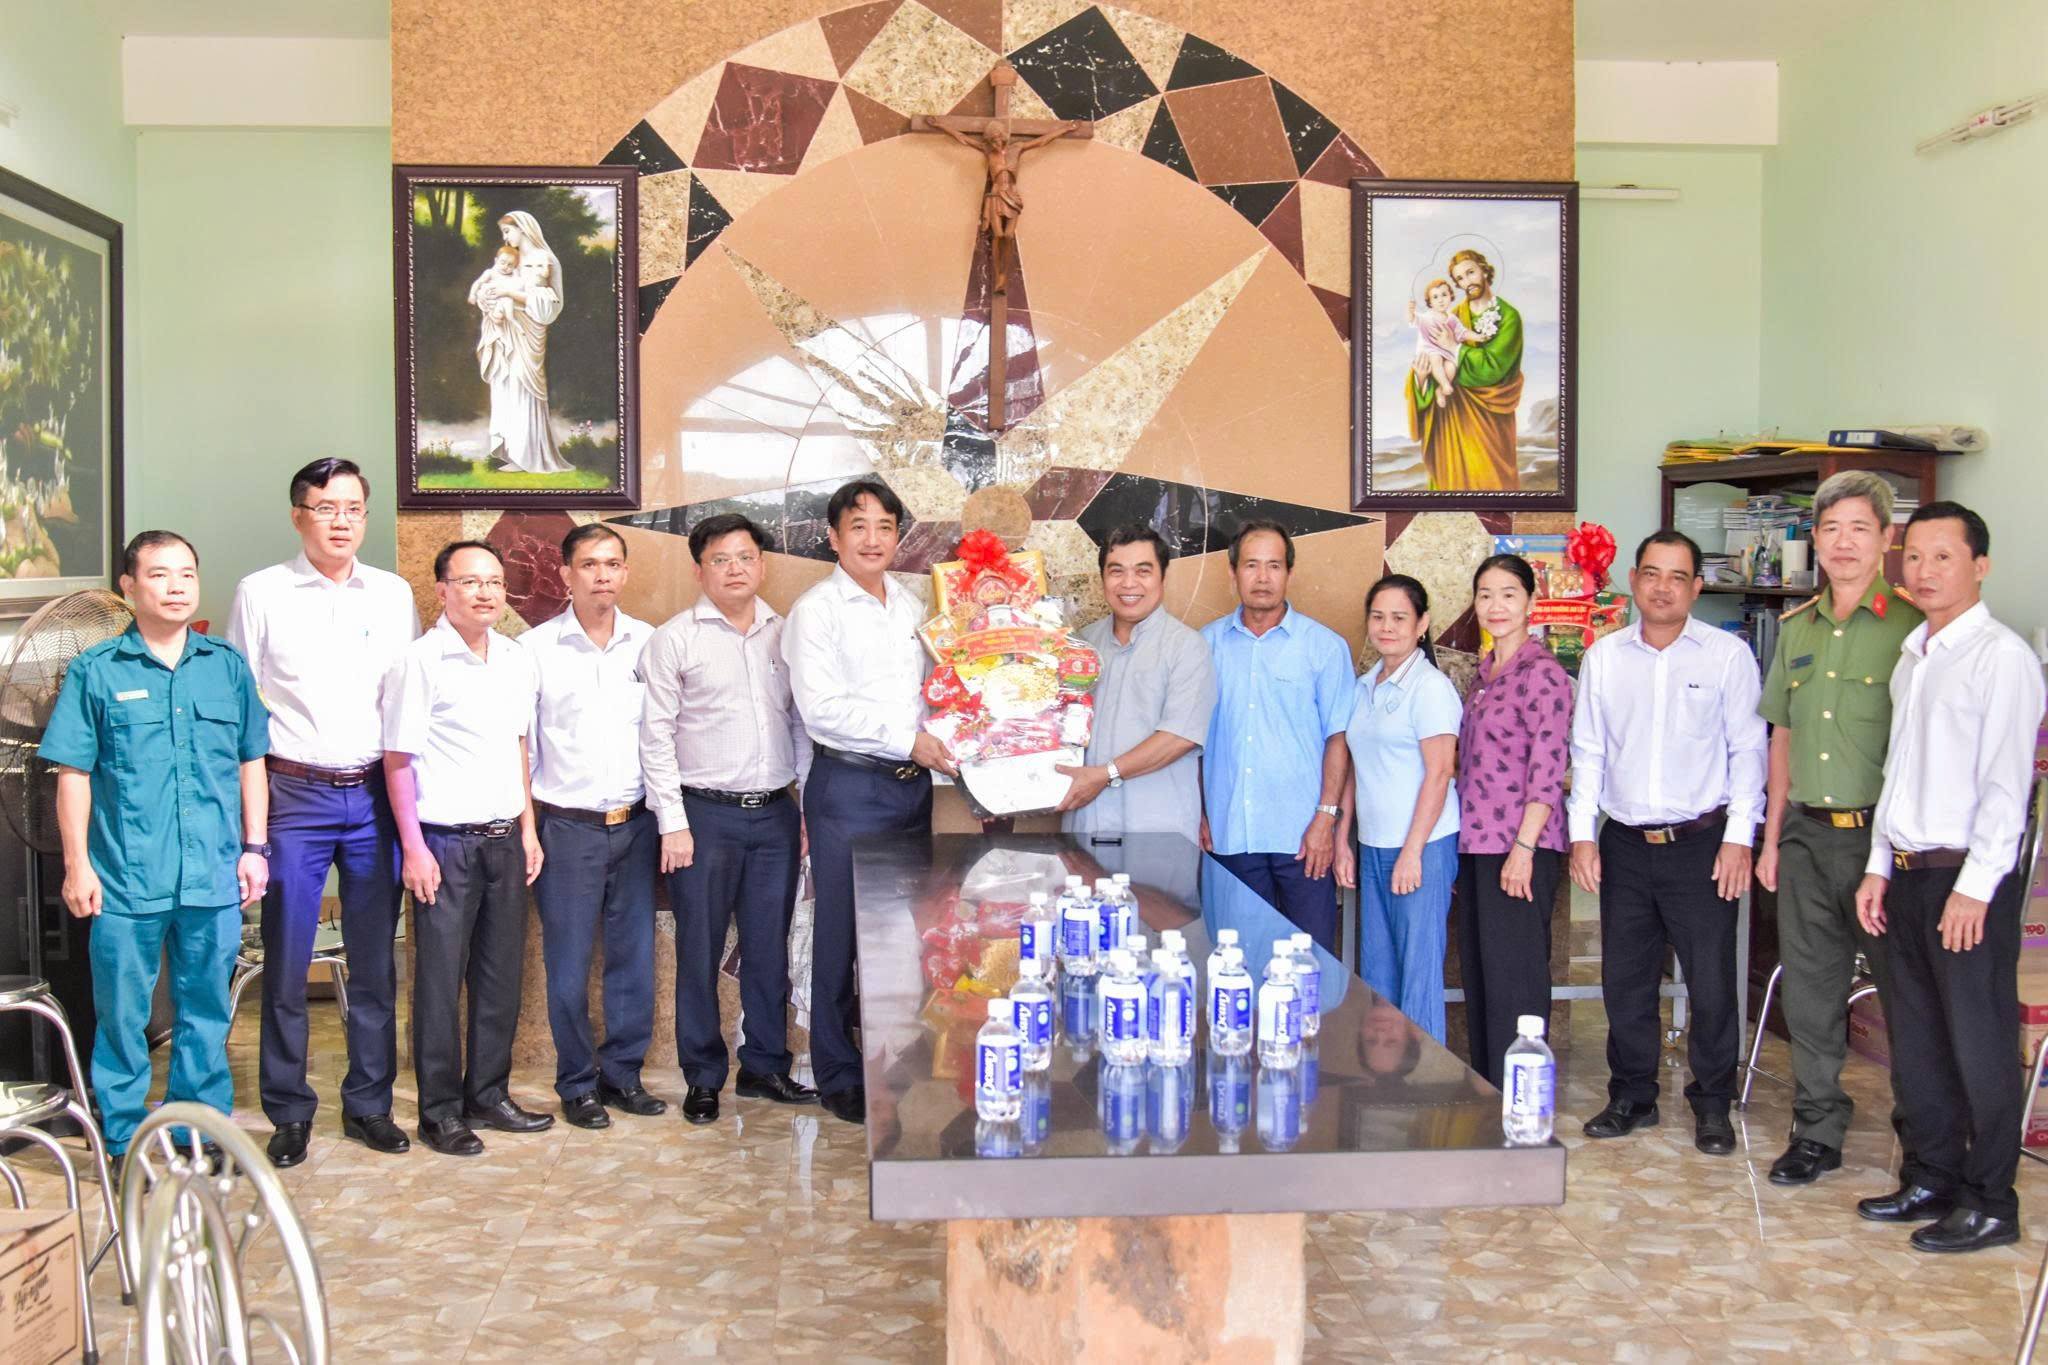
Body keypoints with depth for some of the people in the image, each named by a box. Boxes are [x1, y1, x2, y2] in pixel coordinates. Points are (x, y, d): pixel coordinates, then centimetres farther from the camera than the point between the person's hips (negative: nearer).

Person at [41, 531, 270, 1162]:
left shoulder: (228, 666, 6)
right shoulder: (95, 672, 0)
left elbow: (251, 762, 11)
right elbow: (74, 773, -1)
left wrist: (255, 847, 6)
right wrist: (77, 864, -4)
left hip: (213, 875, 2)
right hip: (126, 879, -2)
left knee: (206, 1012, 12)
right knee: (123, 1014, 6)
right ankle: (124, 1142, 19)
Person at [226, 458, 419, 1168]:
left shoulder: (396, 595, 9)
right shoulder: (261, 594, 1)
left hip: (375, 794, 2)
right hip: (294, 795, -2)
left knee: (375, 962, 8)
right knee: (287, 962, 2)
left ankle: (369, 1103, 19)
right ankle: (290, 1111, 15)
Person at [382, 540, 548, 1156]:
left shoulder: (518, 660, 10)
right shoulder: (419, 661, -8)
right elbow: (397, 759, -7)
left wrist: (528, 827, 14)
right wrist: (413, 847, -11)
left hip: (505, 838, 6)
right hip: (445, 842, -6)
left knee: (501, 972, 11)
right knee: (440, 978, 1)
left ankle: (488, 1094, 23)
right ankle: (439, 1111, 10)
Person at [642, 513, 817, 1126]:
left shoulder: (784, 634, 9)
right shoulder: (675, 639, -2)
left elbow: (802, 723, 13)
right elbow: (656, 735, -4)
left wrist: (809, 807, 8)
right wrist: (673, 822, -8)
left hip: (775, 815, 4)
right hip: (706, 815, -3)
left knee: (769, 948, 10)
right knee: (700, 952, 3)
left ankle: (765, 1067, 23)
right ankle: (703, 1078, 16)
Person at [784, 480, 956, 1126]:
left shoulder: (912, 606, 14)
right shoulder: (816, 611, -5)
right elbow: (822, 708, -15)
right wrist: (909, 740, -16)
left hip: (914, 784, 6)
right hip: (849, 789, -6)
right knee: (843, 936, 1)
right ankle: (839, 1078, 13)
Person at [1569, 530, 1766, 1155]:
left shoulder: (1728, 655, -1)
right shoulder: (1604, 656, 6)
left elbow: (1747, 750, -2)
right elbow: (1587, 752, 8)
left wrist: (1739, 837, -8)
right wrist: (1582, 833, 2)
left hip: (1701, 841, -3)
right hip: (1624, 844, 3)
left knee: (1711, 981, 1)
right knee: (1624, 979, 9)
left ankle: (1712, 1105, 17)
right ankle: (1632, 1097, 23)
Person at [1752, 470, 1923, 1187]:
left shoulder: (1911, 626, -7)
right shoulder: (1797, 627, 12)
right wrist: (1771, 835, 14)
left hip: (1881, 832, -5)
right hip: (1806, 833, 6)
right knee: (1809, 991, 11)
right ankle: (1818, 1131, 23)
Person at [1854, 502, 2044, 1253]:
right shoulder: (1911, 657, 14)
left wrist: (1974, 888, -18)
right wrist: (1879, 868, 14)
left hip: (1970, 879, -8)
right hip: (1908, 874, 8)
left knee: (1979, 1046, 0)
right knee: (1917, 1042, 14)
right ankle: (1935, 1180, 27)